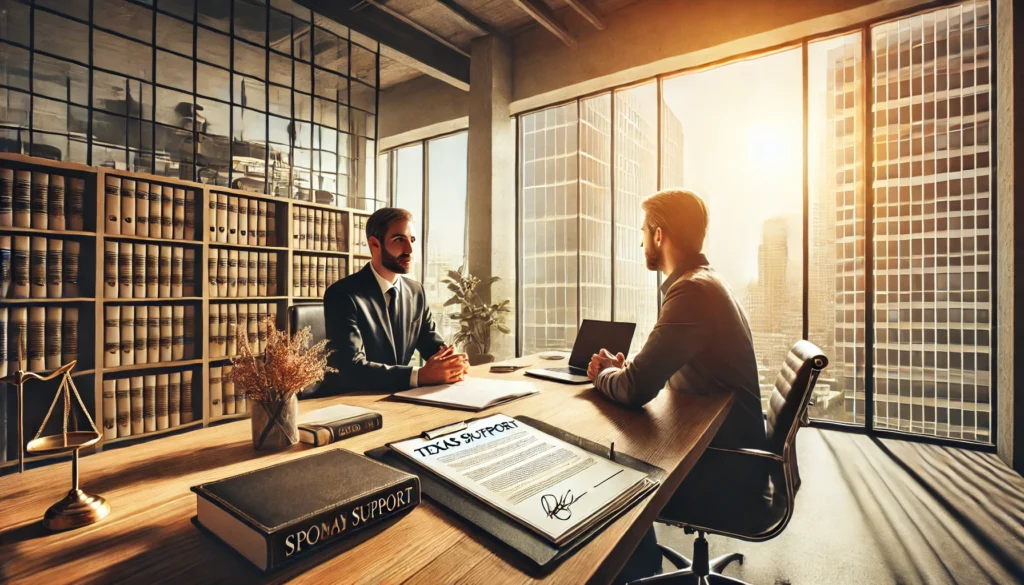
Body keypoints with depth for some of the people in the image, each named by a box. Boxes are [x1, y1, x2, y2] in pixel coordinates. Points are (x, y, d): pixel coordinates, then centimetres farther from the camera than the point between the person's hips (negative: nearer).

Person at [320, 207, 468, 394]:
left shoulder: (416, 292, 4)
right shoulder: (342, 294, -14)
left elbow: (433, 345, 7)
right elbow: (352, 367, -22)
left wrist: (452, 362, -15)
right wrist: (420, 375, -30)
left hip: (396, 397, 5)